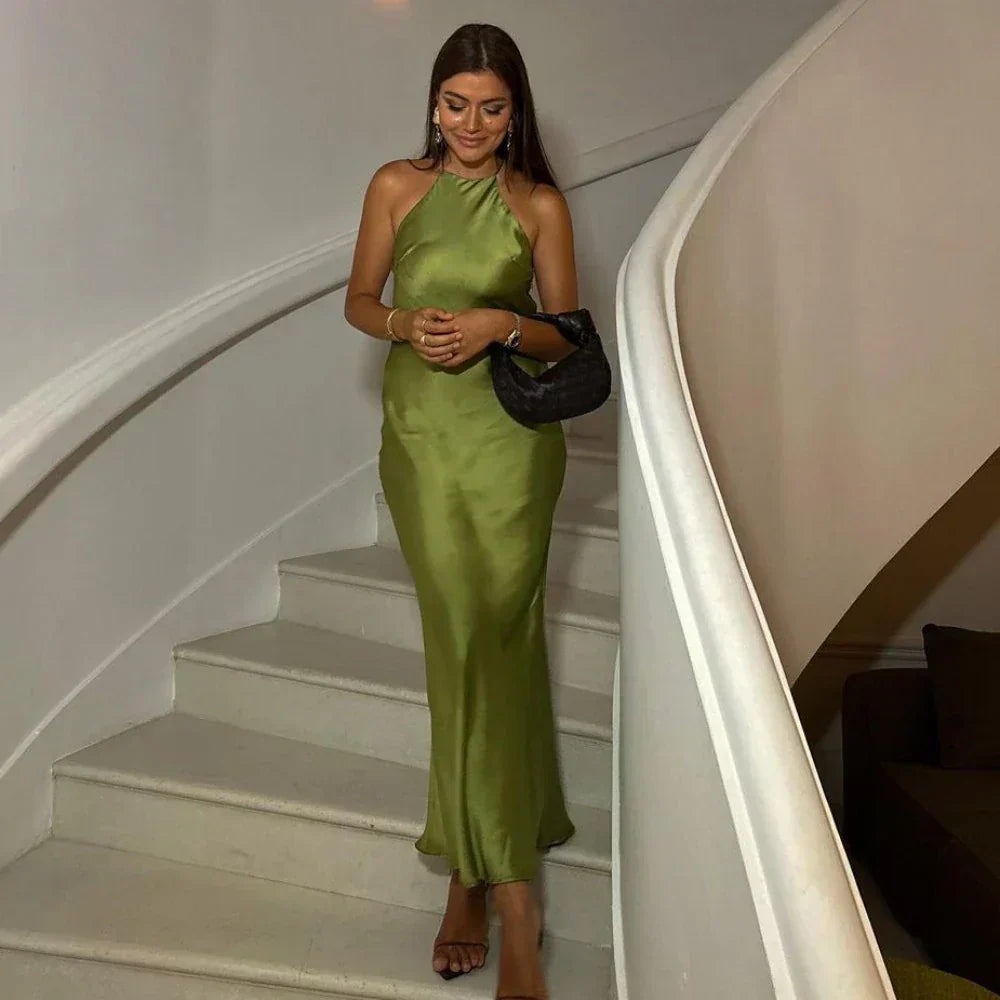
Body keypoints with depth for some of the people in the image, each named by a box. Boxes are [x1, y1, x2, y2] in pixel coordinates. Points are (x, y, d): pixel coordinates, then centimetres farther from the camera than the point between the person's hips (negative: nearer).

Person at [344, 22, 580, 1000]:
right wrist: (408, 322, -10)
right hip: (421, 436, 1)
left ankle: (474, 873, 2)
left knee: (488, 643, -7)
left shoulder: (540, 205, 4)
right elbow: (357, 302, 11)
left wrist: (501, 325, -14)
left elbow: (566, 334, 6)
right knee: (469, 643, 2)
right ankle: (511, 896, 10)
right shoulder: (397, 186, 7)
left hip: (510, 441, -1)